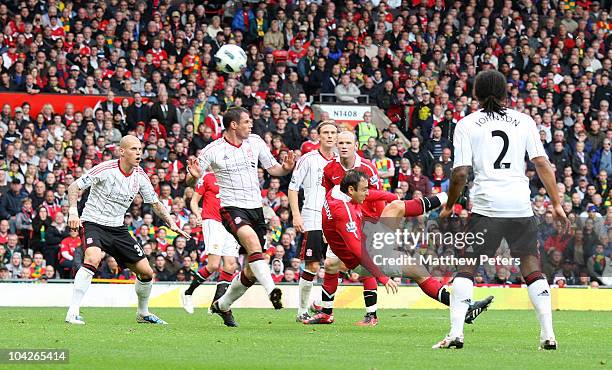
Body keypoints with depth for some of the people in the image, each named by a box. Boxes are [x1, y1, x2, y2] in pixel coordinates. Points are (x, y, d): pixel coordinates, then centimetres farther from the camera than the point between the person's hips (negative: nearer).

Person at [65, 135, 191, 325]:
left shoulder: (140, 176, 0)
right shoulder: (106, 170, -17)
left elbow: (155, 204, 12)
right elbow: (74, 187, -13)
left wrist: (172, 224, -2)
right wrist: (73, 211, -27)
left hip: (118, 228, 6)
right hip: (93, 222, -6)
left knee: (146, 272, 3)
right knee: (93, 258, -35)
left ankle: (143, 313, 29)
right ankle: (73, 313, -31)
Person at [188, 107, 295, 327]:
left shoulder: (255, 142, 7)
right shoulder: (214, 150, -5)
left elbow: (273, 169, 15)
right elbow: (193, 176, -1)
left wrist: (286, 168, -7)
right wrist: (195, 175, -25)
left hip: (255, 208, 6)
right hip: (231, 208, -6)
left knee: (251, 271, 7)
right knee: (252, 240, -36)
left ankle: (222, 305, 26)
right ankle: (271, 291, -44)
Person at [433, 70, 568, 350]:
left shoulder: (466, 124, 5)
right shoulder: (523, 121, 10)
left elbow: (460, 172, -1)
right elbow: (542, 164, 5)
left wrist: (449, 206, 12)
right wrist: (557, 204, 8)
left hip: (486, 204, -2)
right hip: (521, 205, 2)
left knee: (466, 268, 4)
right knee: (532, 268, 9)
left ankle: (456, 333, -7)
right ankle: (548, 335, 1)